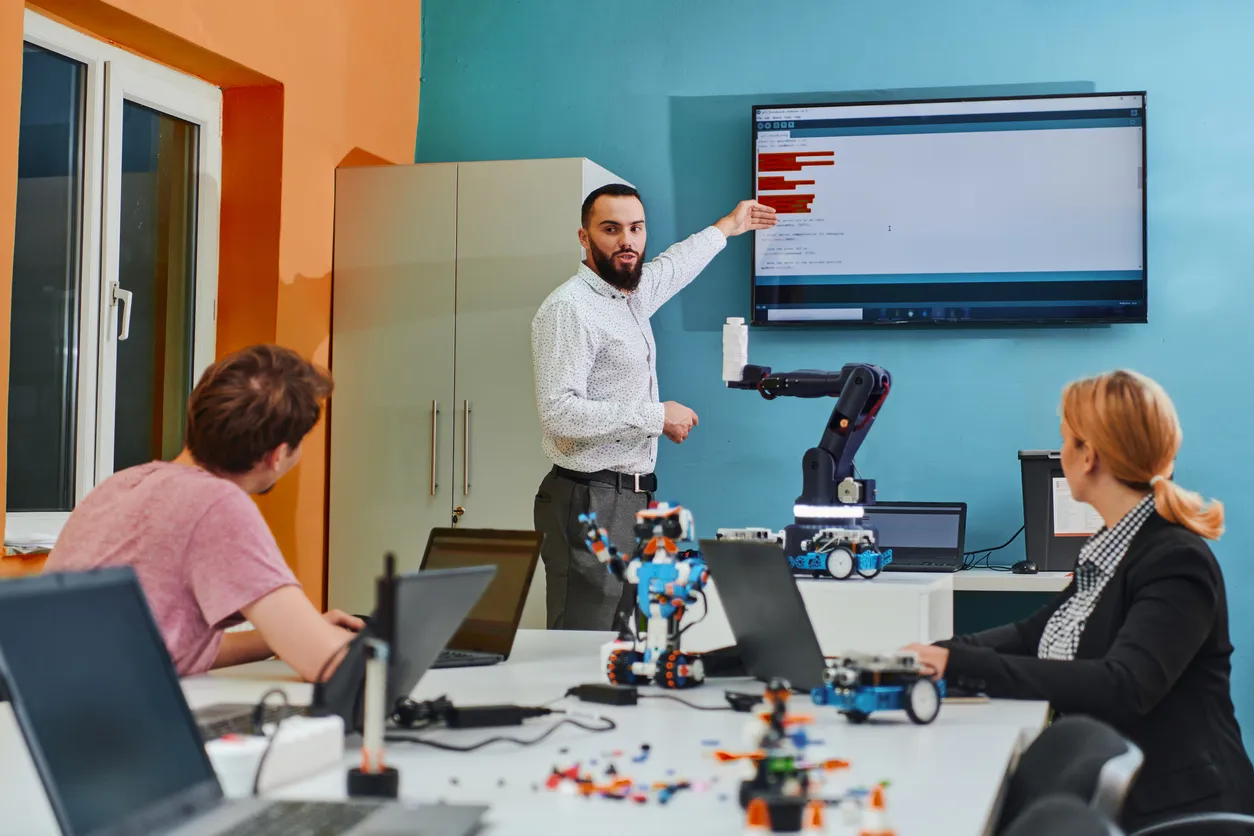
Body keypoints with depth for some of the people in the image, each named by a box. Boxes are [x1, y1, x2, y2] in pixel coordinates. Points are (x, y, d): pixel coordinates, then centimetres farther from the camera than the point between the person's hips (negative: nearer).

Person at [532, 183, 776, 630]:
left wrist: (727, 227, 52)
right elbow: (559, 412, -22)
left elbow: (671, 267, 38)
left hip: (634, 499, 9)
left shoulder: (630, 295, 14)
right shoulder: (569, 308, -13)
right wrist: (656, 417, -15)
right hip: (590, 502, -9)